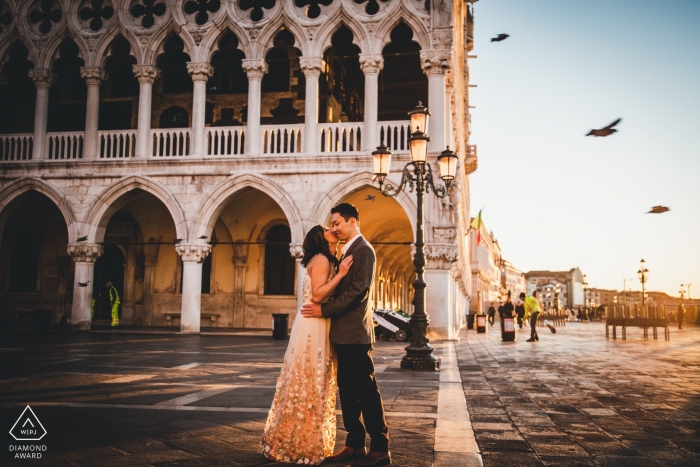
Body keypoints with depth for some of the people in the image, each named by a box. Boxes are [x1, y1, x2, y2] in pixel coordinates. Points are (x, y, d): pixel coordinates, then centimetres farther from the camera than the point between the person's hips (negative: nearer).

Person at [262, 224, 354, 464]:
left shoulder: (325, 260, 19)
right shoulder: (321, 259, -10)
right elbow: (317, 295, -20)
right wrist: (341, 274, -19)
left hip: (317, 327, 10)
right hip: (313, 327, -10)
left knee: (312, 386, 13)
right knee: (308, 386, -4)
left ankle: (307, 442, 21)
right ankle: (300, 446, 5)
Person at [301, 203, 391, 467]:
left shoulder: (363, 249, -11)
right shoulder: (348, 250, 18)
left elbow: (357, 291, -19)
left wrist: (324, 310, -17)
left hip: (354, 332, -9)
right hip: (343, 332, 10)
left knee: (366, 390, -4)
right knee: (347, 390, 11)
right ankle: (355, 445, 18)